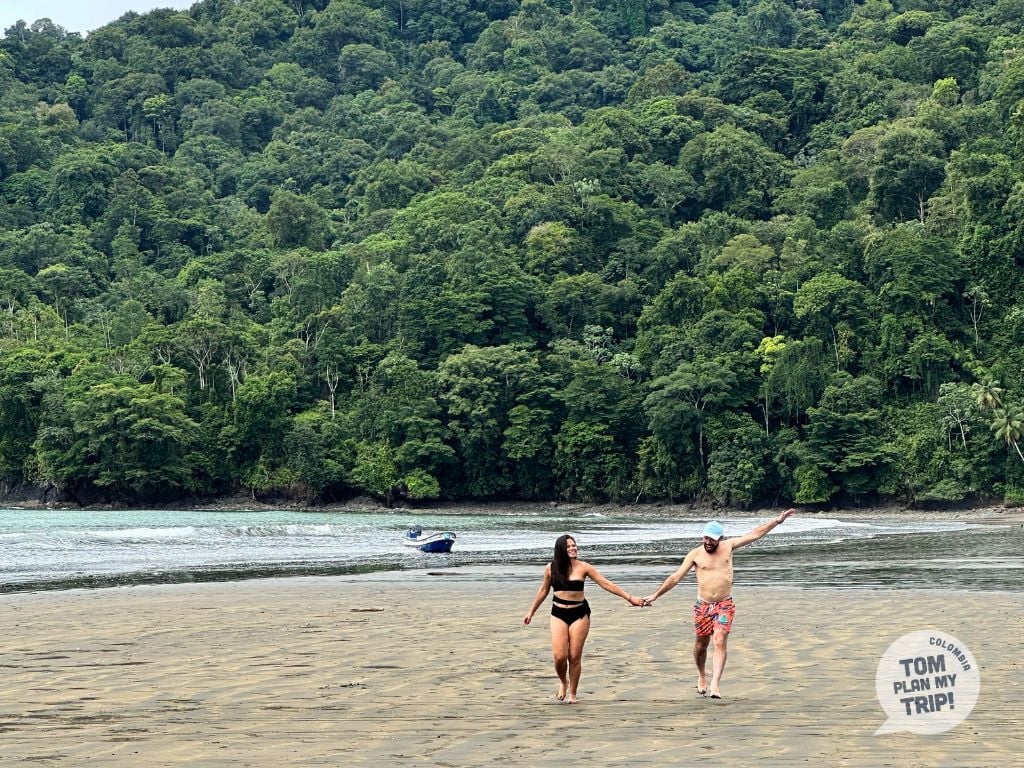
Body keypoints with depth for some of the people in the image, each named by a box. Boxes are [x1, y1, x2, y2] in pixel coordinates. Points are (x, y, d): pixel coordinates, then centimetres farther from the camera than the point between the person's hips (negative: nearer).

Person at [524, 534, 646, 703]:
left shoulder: (583, 567, -5)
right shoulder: (551, 568, -1)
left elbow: (606, 584, -4)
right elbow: (543, 591, 14)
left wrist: (629, 597, -7)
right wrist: (531, 612, 21)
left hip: (579, 613, -1)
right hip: (558, 614, 1)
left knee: (575, 657, 0)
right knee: (559, 656, -8)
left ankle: (572, 694, 18)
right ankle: (563, 682, 24)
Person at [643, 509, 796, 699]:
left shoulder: (728, 546, 1)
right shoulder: (695, 554, -2)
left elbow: (755, 534, 3)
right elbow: (676, 577, 0)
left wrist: (778, 520, 0)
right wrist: (656, 595, -2)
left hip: (725, 605, -1)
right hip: (703, 605, 1)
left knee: (720, 643, -16)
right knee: (701, 645, 12)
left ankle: (715, 684, -22)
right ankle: (702, 676, 38)